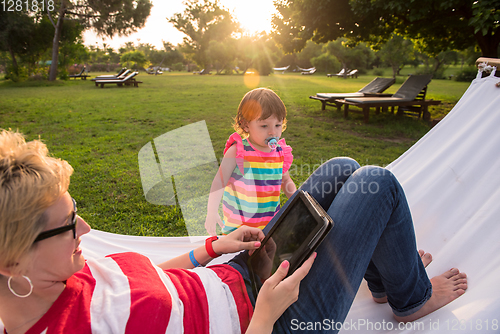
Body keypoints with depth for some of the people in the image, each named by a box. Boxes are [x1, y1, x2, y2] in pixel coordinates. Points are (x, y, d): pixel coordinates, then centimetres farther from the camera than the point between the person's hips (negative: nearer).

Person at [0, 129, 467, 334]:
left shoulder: (46, 282, -2)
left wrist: (212, 247, 1)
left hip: (238, 277, 8)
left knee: (343, 169, 9)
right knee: (378, 184, -8)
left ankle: (385, 276, 31)